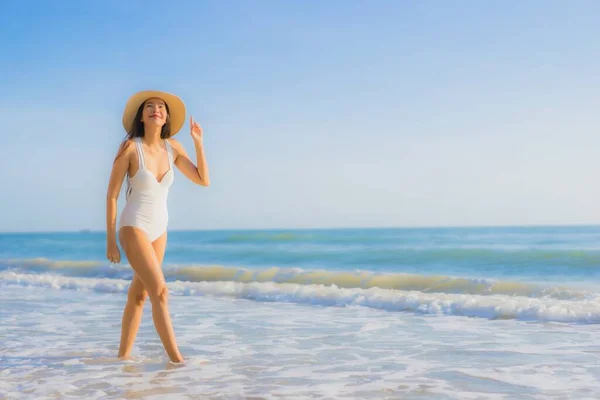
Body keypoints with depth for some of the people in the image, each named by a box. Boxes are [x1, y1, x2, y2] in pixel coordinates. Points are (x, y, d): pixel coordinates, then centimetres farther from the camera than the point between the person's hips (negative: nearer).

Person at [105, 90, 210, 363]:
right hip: (133, 228, -6)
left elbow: (203, 180, 2)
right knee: (160, 292, -16)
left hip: (158, 230, 7)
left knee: (139, 294, 13)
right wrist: (110, 240, -9)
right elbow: (111, 195, -10)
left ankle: (123, 355, 24)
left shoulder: (172, 147, 1)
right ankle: (177, 359, -15)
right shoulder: (130, 147, -15)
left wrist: (198, 142, -6)